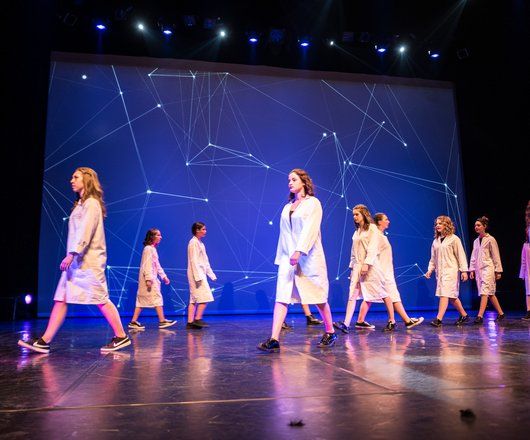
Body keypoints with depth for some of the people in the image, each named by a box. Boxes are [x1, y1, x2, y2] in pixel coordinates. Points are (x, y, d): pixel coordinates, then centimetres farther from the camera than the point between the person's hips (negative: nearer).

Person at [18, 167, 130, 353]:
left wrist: (71, 254, -25)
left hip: (89, 261, -9)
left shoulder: (92, 203, -7)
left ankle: (121, 337, 1)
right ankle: (44, 341, 4)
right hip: (76, 261, 9)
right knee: (61, 299, 3)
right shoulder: (81, 204, 21)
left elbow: (85, 232, -18)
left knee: (101, 299, -7)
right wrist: (72, 256, 12)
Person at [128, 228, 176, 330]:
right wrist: (148, 279, -24)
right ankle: (162, 321, -4)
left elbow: (157, 265, 22)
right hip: (148, 278, -10)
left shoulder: (153, 249, 19)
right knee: (157, 297, -7)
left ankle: (133, 322, 10)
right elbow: (147, 264, -18)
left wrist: (164, 276, 20)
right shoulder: (148, 249, -11)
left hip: (152, 278, 10)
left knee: (142, 300, 8)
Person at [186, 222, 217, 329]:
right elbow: (194, 261, -17)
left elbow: (205, 261, 21)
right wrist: (198, 276, -22)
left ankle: (190, 322, 8)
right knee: (205, 297, -10)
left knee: (194, 300, 7)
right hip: (196, 274, -9)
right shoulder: (193, 242, -10)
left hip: (201, 274, 9)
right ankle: (197, 319, -6)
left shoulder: (200, 243, 18)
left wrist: (211, 274, 19)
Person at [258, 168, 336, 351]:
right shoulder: (287, 207, 17)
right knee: (281, 297, -7)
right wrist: (281, 257, 11)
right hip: (288, 257, 5)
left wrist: (299, 251, -24)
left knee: (318, 297, 5)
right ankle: (274, 339, -11)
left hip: (309, 257, -5)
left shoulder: (313, 203, 0)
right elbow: (284, 234, 16)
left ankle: (330, 333, 24)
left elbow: (310, 229, -13)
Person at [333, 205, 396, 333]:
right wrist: (352, 266, 13)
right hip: (357, 266, 6)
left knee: (381, 293, 2)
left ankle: (392, 321, 16)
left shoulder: (372, 228, -2)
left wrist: (366, 264, -21)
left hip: (369, 266, -6)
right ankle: (346, 324, -13)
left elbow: (372, 248, -13)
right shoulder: (357, 231, 18)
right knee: (353, 295, -5)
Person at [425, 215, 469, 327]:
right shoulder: (435, 241, 13)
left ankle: (438, 319, -17)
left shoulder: (454, 239, -3)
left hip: (450, 270, -6)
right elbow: (433, 258, 16)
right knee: (451, 296, 12)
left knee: (445, 293, -13)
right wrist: (430, 270, 6)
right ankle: (464, 315, 27)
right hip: (440, 271, 6)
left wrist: (464, 270, -8)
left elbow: (461, 256, -4)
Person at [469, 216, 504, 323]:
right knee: (490, 293, 11)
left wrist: (498, 271, -5)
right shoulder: (476, 241, 15)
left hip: (488, 268, -7)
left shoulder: (490, 240, -3)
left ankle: (480, 316, -20)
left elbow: (496, 256, -3)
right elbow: (473, 257, 16)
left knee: (484, 292, -15)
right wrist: (472, 270, 10)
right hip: (478, 269, 7)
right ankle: (501, 313, 23)